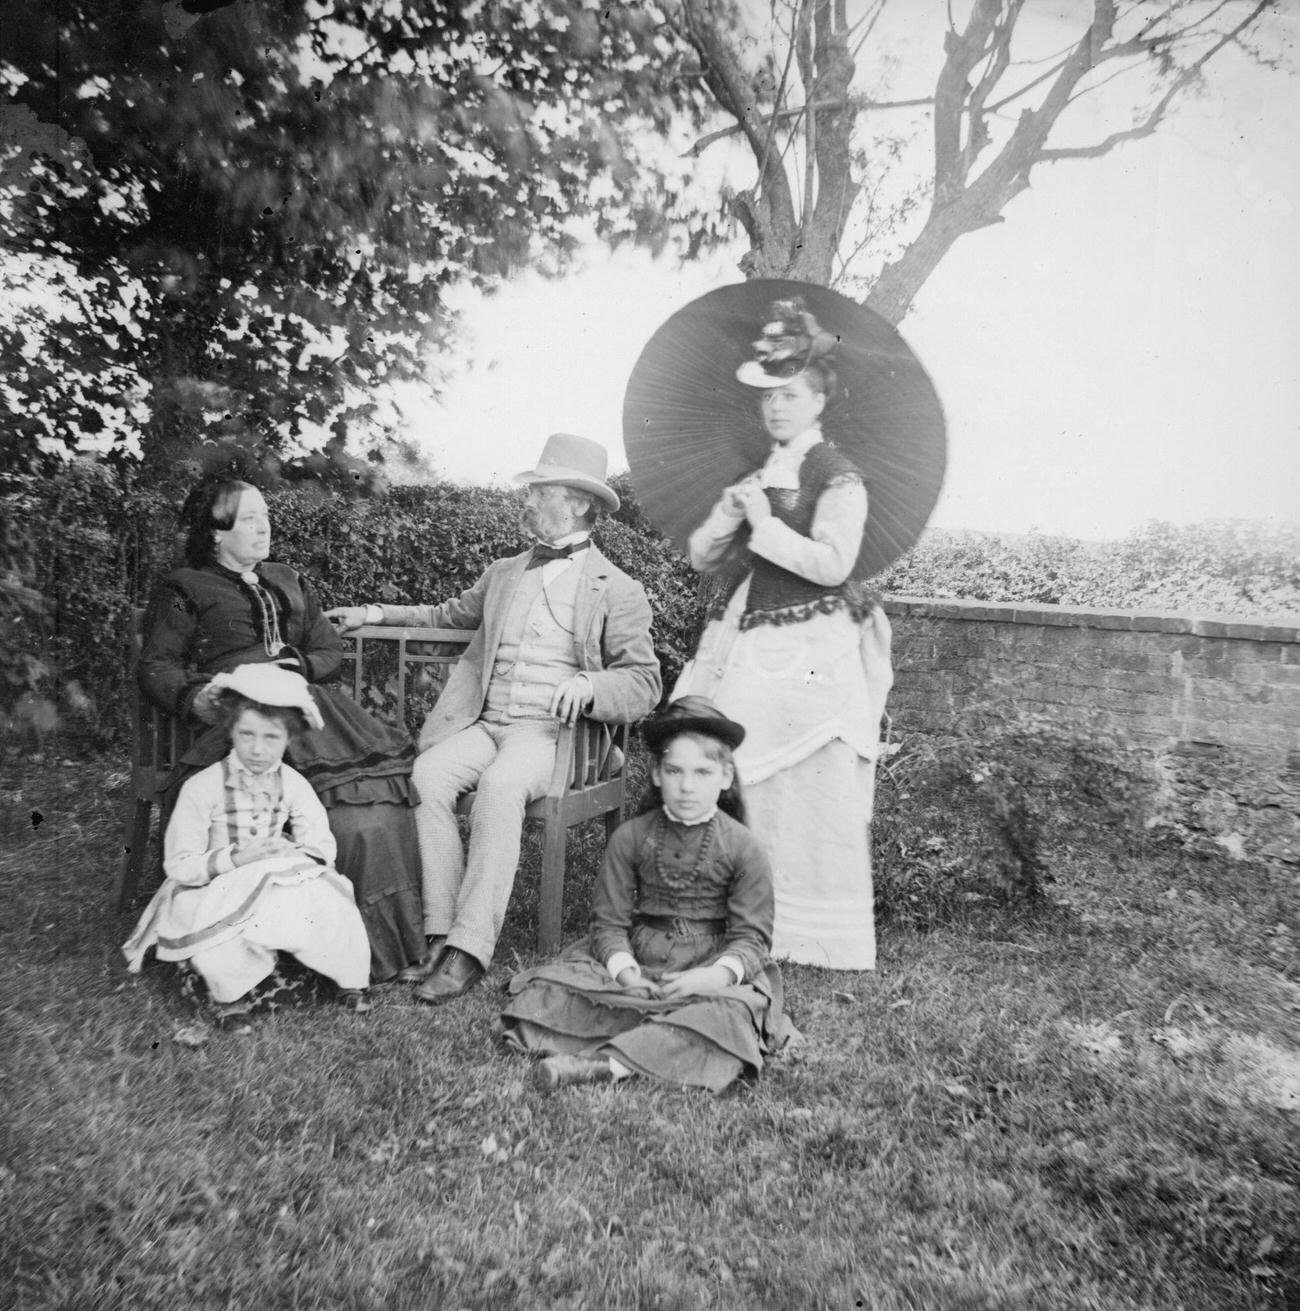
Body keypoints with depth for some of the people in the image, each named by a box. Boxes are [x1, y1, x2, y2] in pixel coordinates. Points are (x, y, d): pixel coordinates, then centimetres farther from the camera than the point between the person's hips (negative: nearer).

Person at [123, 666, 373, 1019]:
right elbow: (178, 866, -13)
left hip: (281, 887, 3)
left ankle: (350, 980, 3)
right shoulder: (201, 787, -12)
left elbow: (322, 848, -4)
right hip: (214, 894, -2)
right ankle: (230, 990, 1)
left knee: (327, 907, -25)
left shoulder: (294, 785, -3)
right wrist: (235, 858, -27)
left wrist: (290, 855, -24)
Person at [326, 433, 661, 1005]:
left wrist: (588, 684, -20)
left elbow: (643, 683, 0)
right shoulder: (503, 572, 23)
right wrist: (375, 614, 25)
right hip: (483, 722, 5)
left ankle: (471, 947, -29)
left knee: (499, 786, -35)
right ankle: (441, 933, -20)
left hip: (550, 730, -5)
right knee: (426, 775, -25)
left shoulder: (618, 590, 6)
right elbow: (450, 614, 37)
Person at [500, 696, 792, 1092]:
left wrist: (715, 975, -24)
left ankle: (609, 1062, -39)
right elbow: (609, 922, 0)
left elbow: (751, 936, -4)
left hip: (712, 968, -1)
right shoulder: (630, 837, 1)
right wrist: (625, 971, -20)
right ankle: (668, 1038, -29)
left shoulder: (742, 847, -2)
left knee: (732, 1013, -36)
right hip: (635, 964, 2)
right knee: (546, 991, -19)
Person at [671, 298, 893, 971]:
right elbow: (700, 557, 17)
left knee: (810, 798, -2)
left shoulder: (838, 477, -3)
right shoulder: (752, 474, 20)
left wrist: (765, 523, -12)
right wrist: (729, 515, -2)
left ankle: (817, 935, 13)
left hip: (810, 657, -6)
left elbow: (833, 564, -17)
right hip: (742, 650, 7)